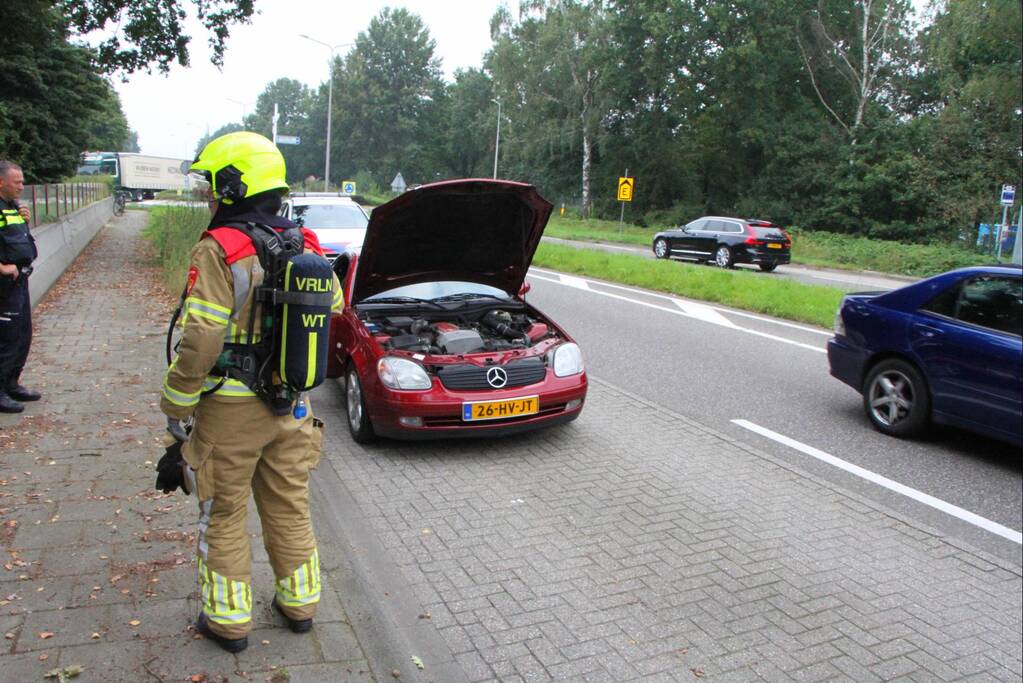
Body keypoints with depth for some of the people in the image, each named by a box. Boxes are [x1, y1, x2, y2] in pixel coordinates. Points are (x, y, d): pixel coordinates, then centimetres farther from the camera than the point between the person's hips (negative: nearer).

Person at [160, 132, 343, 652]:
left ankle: (229, 619, 25)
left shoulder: (219, 251, -18)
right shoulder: (304, 246, 2)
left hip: (230, 410, -6)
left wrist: (176, 404, -10)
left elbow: (201, 341, -22)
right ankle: (299, 602, 33)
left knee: (223, 516, 13)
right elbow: (332, 306, 13)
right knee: (289, 507, 19)